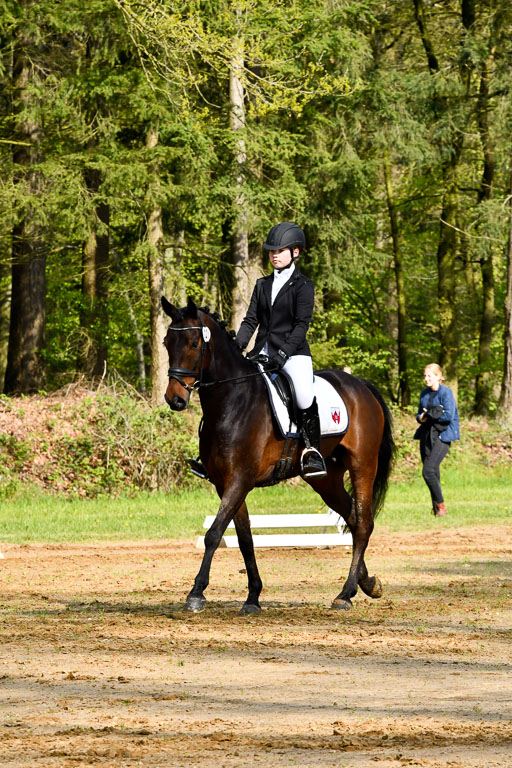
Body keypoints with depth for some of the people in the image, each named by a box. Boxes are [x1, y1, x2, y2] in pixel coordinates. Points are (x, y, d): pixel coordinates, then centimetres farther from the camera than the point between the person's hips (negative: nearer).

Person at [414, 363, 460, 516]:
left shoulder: (446, 392, -7)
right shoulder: (424, 393, 14)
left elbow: (448, 416, -16)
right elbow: (419, 415, 20)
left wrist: (429, 415, -9)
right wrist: (420, 418, -3)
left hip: (442, 436, -7)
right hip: (426, 435, 7)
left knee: (428, 471, -17)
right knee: (433, 473, 8)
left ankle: (440, 505, -6)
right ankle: (436, 506, 16)